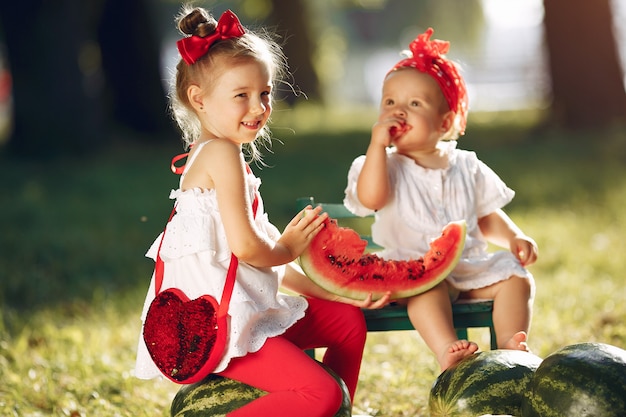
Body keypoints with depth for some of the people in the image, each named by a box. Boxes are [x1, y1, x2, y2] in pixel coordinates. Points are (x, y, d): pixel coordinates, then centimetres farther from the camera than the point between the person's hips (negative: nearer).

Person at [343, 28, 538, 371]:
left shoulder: (467, 167, 13)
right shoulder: (387, 165, 3)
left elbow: (487, 218, 18)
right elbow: (370, 198, -19)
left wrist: (514, 238, -1)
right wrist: (377, 144, -17)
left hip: (469, 266, 5)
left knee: (517, 277, -14)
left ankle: (509, 345, -25)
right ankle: (446, 351, -49)